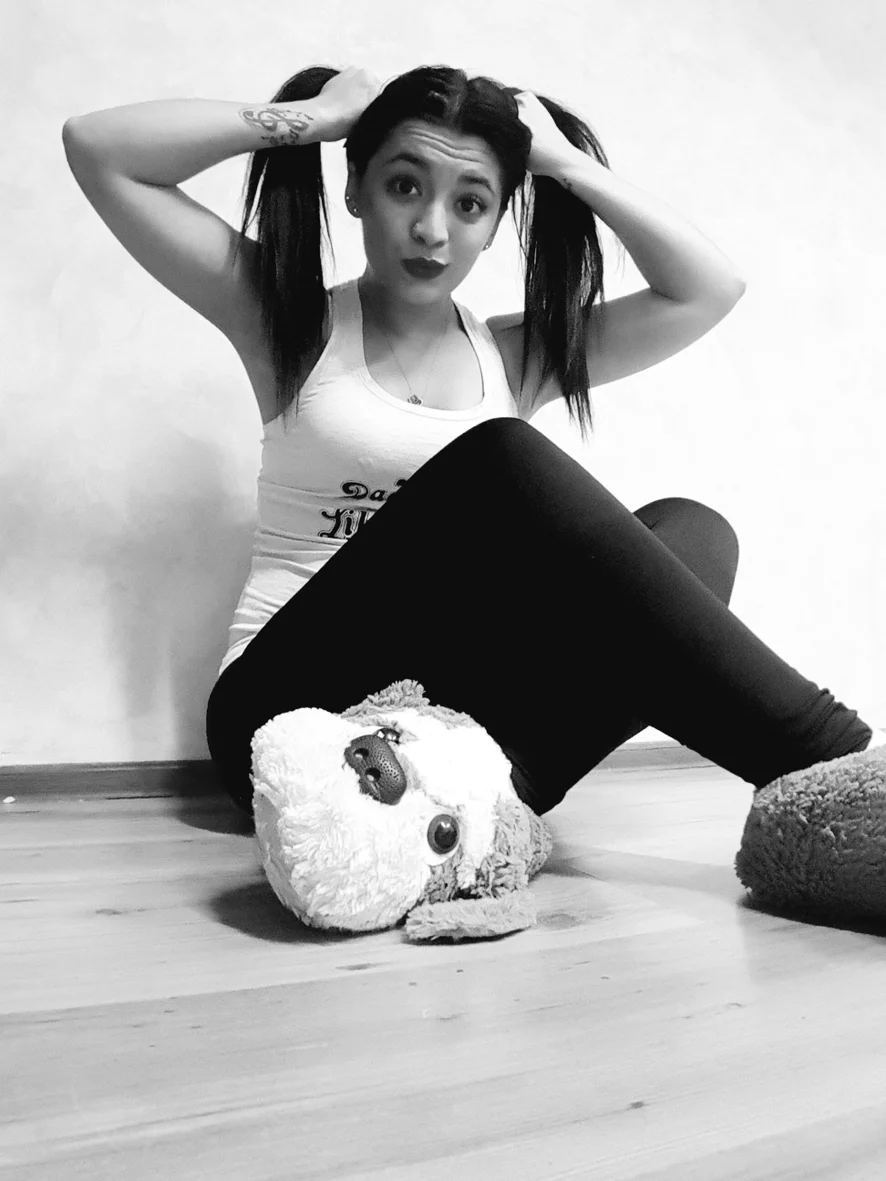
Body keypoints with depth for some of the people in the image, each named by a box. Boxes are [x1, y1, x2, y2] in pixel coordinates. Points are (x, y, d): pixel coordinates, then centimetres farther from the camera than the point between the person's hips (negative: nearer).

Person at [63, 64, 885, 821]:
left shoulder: (509, 357, 15)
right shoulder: (287, 321, 7)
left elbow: (709, 292, 9)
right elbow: (96, 149, 3)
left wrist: (568, 164, 7)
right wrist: (314, 117, 3)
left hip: (462, 722, 4)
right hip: (295, 705, -4)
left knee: (690, 532, -14)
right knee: (499, 464, -28)